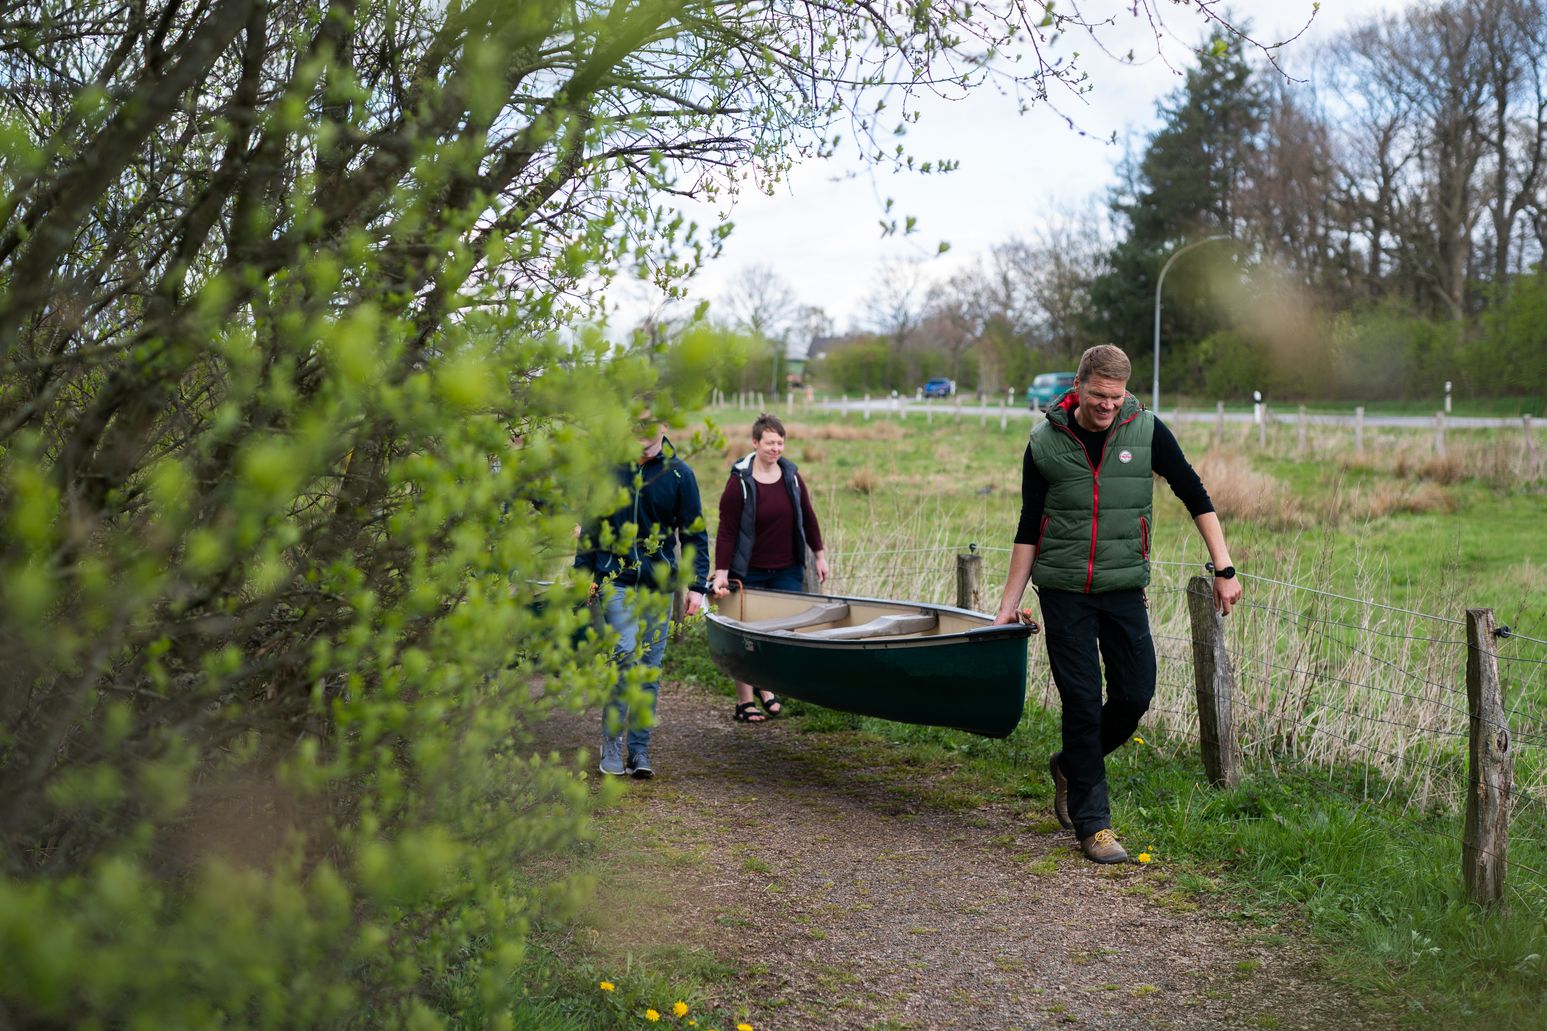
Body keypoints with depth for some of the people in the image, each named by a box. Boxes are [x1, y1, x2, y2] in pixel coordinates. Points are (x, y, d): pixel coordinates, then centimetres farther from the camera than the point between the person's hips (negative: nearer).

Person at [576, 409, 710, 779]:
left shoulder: (679, 474, 2)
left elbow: (694, 534, 4)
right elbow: (591, 525, 10)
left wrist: (697, 585, -4)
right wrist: (584, 572, 5)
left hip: (659, 584, 2)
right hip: (616, 579, -1)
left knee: (650, 668, 6)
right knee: (626, 654, -17)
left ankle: (639, 748, 16)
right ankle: (612, 740, -4)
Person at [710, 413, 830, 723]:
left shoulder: (791, 477, 2)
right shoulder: (739, 483, -12)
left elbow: (807, 518, 12)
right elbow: (726, 532, -12)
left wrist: (819, 555, 12)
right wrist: (721, 574, -17)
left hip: (788, 572, 4)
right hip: (750, 574, -4)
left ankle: (766, 687, 26)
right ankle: (745, 700, 11)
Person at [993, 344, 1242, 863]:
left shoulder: (1147, 431, -3)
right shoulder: (1044, 444, -3)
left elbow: (1195, 497, 3)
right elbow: (1028, 529, 4)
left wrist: (1224, 569, -2)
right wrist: (1009, 602, 4)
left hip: (1124, 588, 2)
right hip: (1063, 591, -1)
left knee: (1135, 695, 1)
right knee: (1082, 702, -2)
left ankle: (1071, 766, 30)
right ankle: (1091, 823, 9)